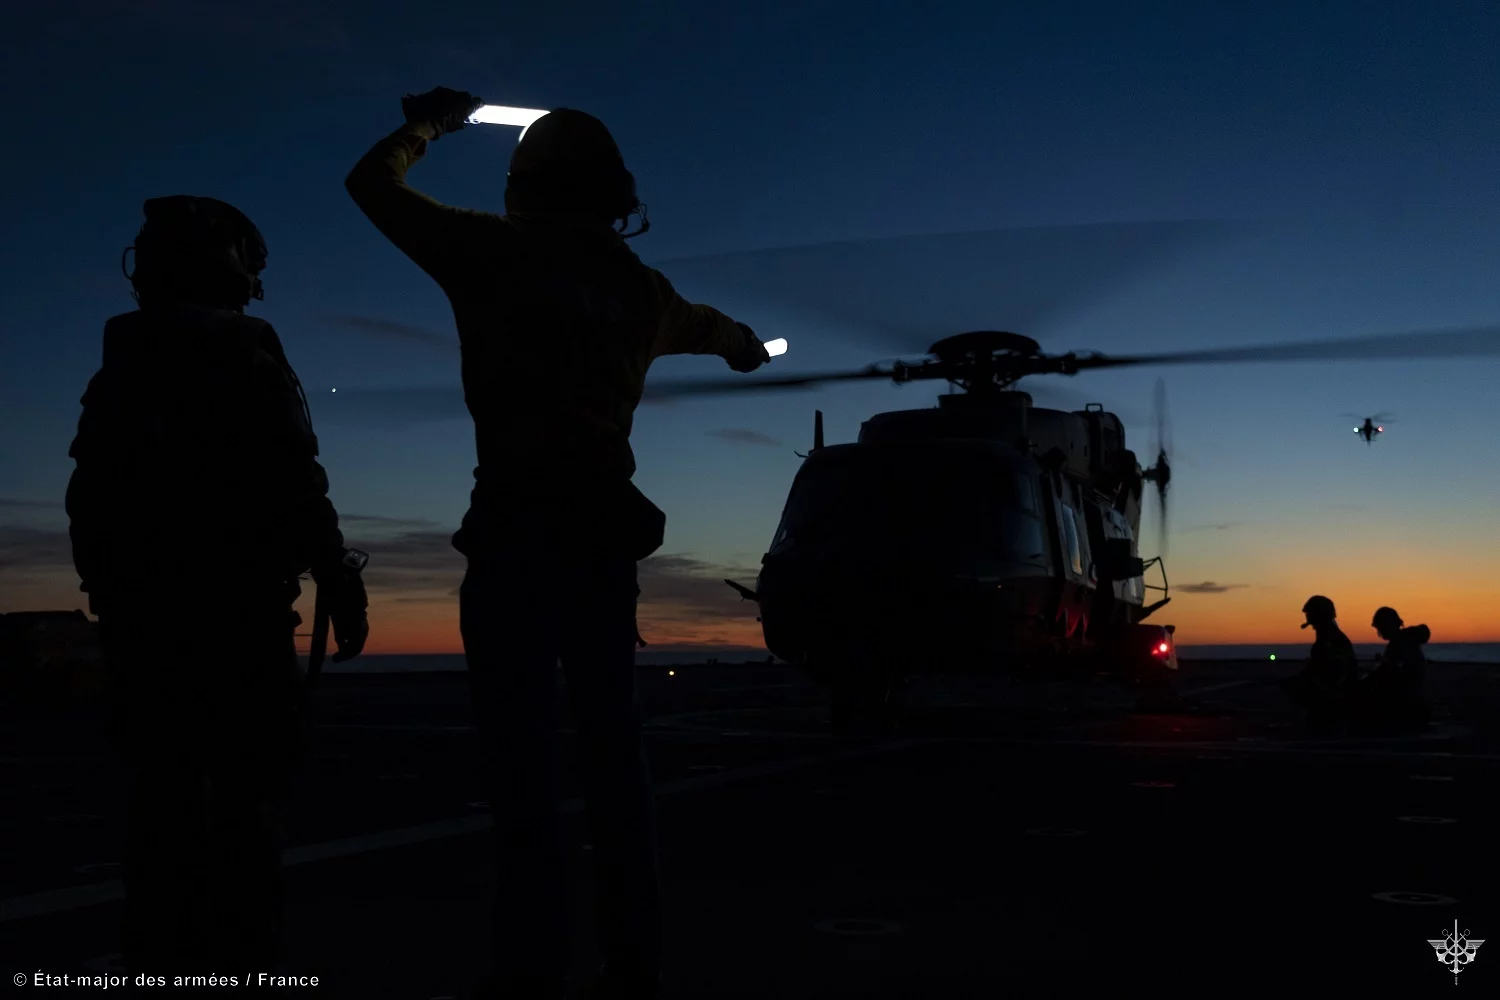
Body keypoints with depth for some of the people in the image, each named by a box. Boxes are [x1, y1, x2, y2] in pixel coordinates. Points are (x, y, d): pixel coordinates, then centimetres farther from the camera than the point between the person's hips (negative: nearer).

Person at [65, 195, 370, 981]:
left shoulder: (118, 367, 16)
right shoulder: (243, 353, -4)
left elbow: (89, 501, 16)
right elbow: (294, 485, -13)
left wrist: (112, 597, 21)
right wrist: (341, 588, -10)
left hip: (141, 612, 6)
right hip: (237, 610, -6)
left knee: (161, 797, 8)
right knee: (243, 795, -5)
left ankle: (161, 966, 10)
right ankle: (240, 965, -7)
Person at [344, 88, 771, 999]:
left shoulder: (498, 254, 1)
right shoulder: (640, 285, 15)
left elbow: (373, 182, 11)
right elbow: (704, 325, 38)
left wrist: (428, 125, 31)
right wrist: (741, 342, 63)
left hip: (519, 530, -4)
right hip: (605, 530, 5)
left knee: (524, 755, -5)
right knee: (614, 752, 8)